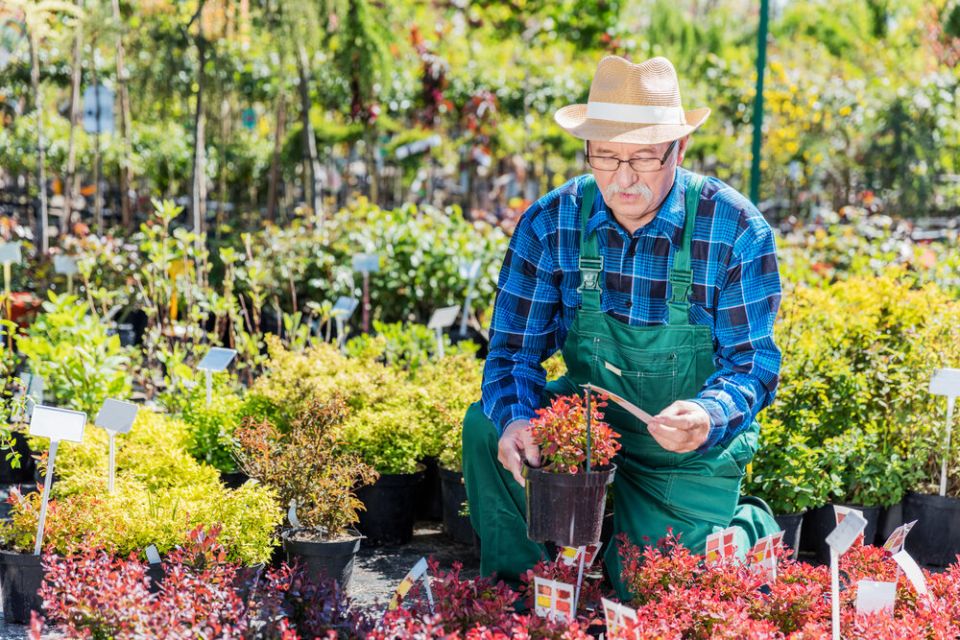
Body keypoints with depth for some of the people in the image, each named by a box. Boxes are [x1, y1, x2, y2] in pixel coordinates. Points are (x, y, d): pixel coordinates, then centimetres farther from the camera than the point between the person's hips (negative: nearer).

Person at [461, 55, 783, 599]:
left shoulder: (736, 230, -19)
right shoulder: (552, 224, -12)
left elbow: (755, 363, -16)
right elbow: (515, 349, -8)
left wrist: (708, 416, -40)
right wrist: (516, 418, -32)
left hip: (692, 445, -3)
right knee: (486, 425, -23)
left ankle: (751, 529, 21)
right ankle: (514, 588, -1)